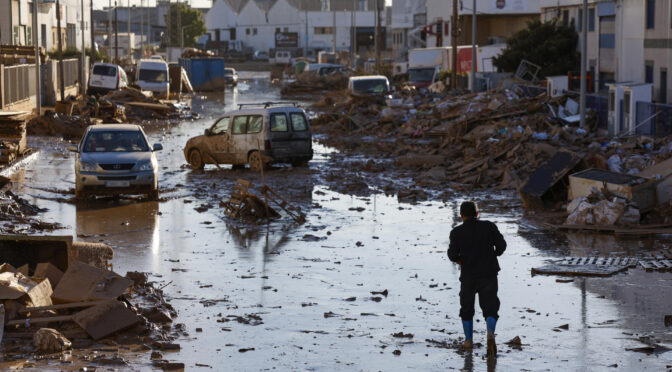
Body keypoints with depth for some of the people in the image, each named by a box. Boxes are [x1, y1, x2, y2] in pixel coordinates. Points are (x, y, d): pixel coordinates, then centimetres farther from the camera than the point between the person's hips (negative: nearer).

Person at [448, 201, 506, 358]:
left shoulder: (457, 232, -6)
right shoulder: (489, 227, -2)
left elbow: (453, 255, -11)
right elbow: (501, 245, -5)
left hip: (468, 276, 0)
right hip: (489, 274, 0)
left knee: (466, 308, 19)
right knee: (490, 308, 1)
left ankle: (468, 340, 22)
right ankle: (491, 333, -26)